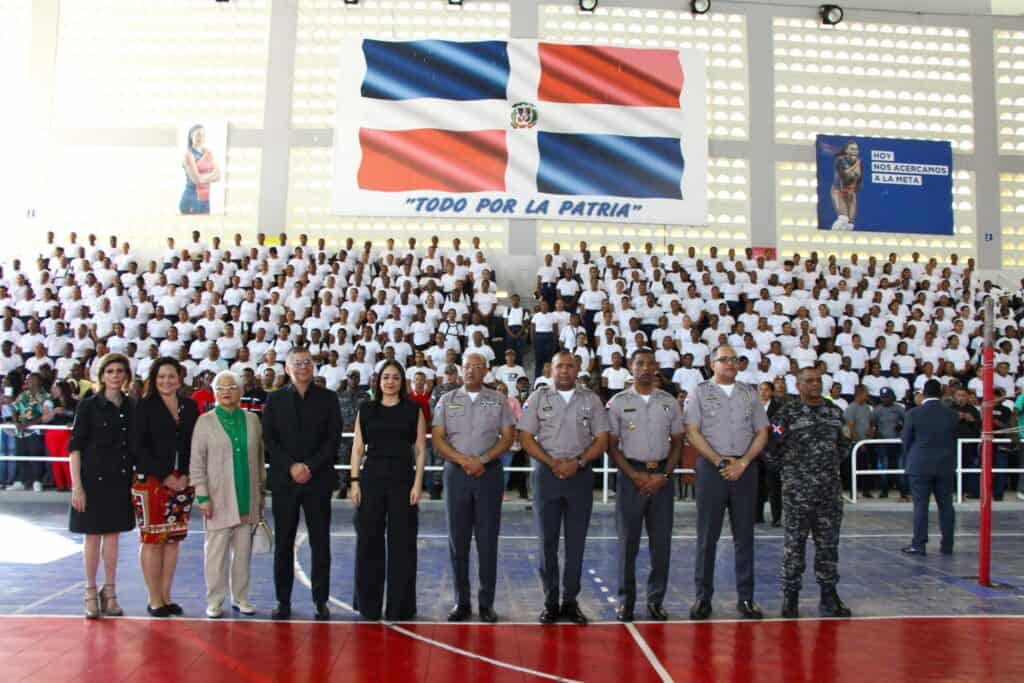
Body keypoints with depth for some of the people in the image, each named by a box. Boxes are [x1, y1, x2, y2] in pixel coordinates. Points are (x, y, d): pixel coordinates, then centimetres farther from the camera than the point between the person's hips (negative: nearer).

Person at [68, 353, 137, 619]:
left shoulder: (131, 407, 6)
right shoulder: (89, 405, -5)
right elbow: (74, 447, -6)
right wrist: (76, 485, -11)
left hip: (120, 480, 3)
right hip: (93, 479, -3)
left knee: (113, 535, 9)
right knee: (93, 535, 4)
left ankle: (110, 593, 19)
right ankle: (91, 593, 17)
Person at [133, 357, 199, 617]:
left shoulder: (190, 406, 10)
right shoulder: (145, 405, -1)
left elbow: (194, 445, 10)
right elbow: (140, 446, -6)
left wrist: (186, 476, -3)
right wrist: (165, 477, -10)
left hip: (182, 482, 4)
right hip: (151, 480, -4)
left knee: (173, 539, 7)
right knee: (152, 539, -1)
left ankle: (165, 596, 16)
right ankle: (154, 600, 8)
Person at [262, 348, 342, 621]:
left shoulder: (328, 398, 6)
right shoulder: (275, 399, 8)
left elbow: (334, 438, 0)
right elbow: (269, 439, 2)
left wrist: (310, 467, -10)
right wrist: (291, 466, -10)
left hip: (318, 480, -1)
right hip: (284, 480, 1)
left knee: (320, 543, 2)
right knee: (283, 543, 5)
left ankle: (321, 601, 10)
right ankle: (283, 600, 15)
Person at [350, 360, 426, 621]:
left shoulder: (413, 410, 3)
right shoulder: (366, 410, 7)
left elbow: (420, 450, 1)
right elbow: (357, 448, 6)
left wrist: (417, 484, -7)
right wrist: (354, 481, -2)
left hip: (402, 479, -1)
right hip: (371, 478, 1)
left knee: (402, 543, 2)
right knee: (368, 541, 6)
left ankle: (399, 607, 14)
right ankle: (368, 604, 20)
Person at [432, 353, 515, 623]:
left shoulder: (498, 400, 6)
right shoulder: (447, 400, 8)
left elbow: (507, 437, 1)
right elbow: (438, 439, 2)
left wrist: (483, 459, -12)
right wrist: (463, 460, -12)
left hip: (490, 473, -1)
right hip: (456, 472, 1)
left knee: (487, 540, 2)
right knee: (458, 540, 4)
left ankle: (486, 602, 10)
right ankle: (461, 601, 14)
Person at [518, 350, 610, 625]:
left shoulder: (591, 399, 7)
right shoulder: (538, 398, 4)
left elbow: (601, 439, 4)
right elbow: (526, 437, -1)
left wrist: (578, 462, -11)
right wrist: (552, 463, -11)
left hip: (580, 474, 1)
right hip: (547, 474, -1)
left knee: (576, 542, 5)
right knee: (547, 541, 4)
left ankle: (571, 601, 15)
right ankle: (550, 602, 14)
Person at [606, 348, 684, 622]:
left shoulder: (669, 402, 7)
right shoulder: (618, 403, 1)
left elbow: (677, 443, 9)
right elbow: (612, 445, 0)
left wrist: (664, 475, -5)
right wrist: (635, 475, -11)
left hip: (661, 477, 2)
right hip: (631, 474, -2)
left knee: (661, 541, 5)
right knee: (628, 540, 2)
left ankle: (656, 600, 16)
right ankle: (626, 600, 13)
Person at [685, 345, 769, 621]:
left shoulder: (750, 393, 12)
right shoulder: (700, 393, 3)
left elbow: (762, 433, 8)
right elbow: (692, 432, -5)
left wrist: (742, 463, -5)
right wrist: (720, 462, -11)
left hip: (744, 469, 3)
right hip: (711, 468, -2)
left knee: (744, 535, 6)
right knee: (707, 536, 1)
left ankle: (746, 597, 14)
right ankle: (703, 596, 8)